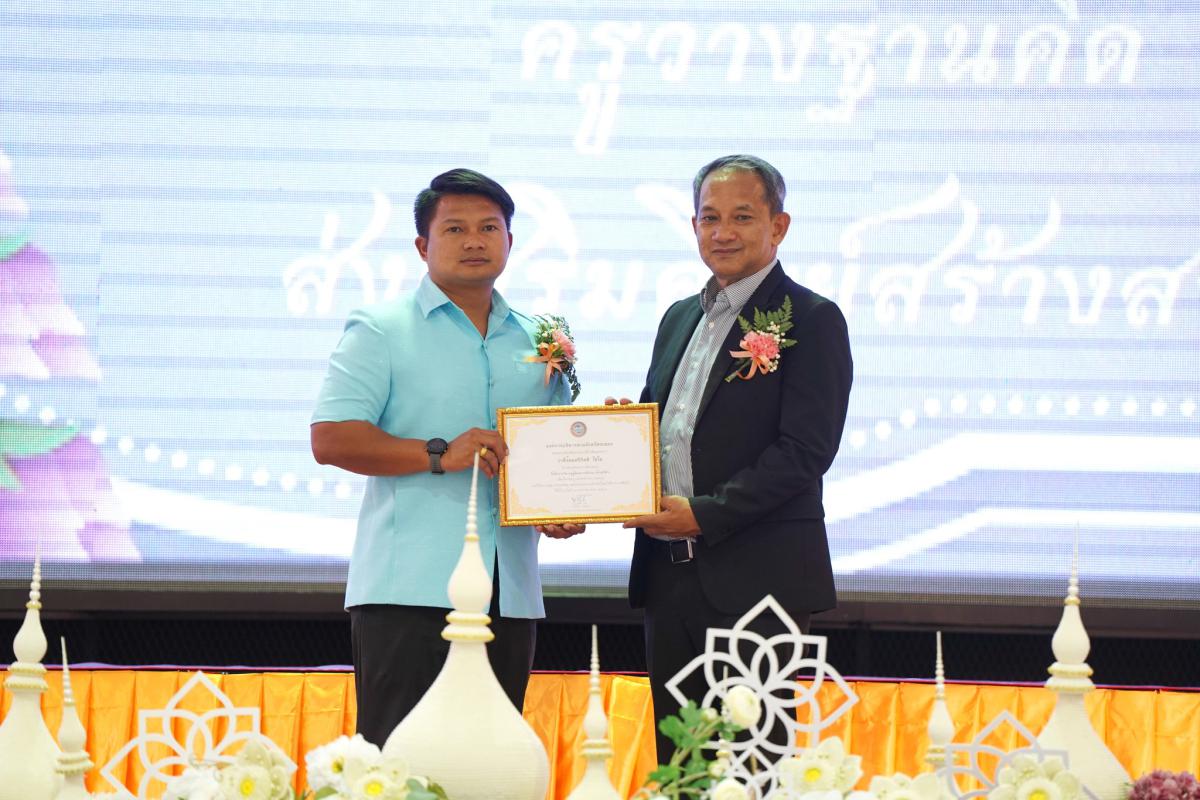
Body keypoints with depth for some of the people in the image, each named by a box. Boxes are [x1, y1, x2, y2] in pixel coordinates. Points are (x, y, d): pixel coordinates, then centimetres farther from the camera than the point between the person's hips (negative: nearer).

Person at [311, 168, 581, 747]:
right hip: (410, 589, -5)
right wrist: (439, 455, -16)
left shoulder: (537, 342, 18)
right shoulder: (380, 331, 2)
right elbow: (331, 439, -7)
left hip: (509, 593, 5)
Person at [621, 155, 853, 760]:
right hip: (669, 573, 7)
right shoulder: (680, 318, 18)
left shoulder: (812, 321, -5)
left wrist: (705, 515, -18)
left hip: (755, 578, -7)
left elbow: (806, 450, -14)